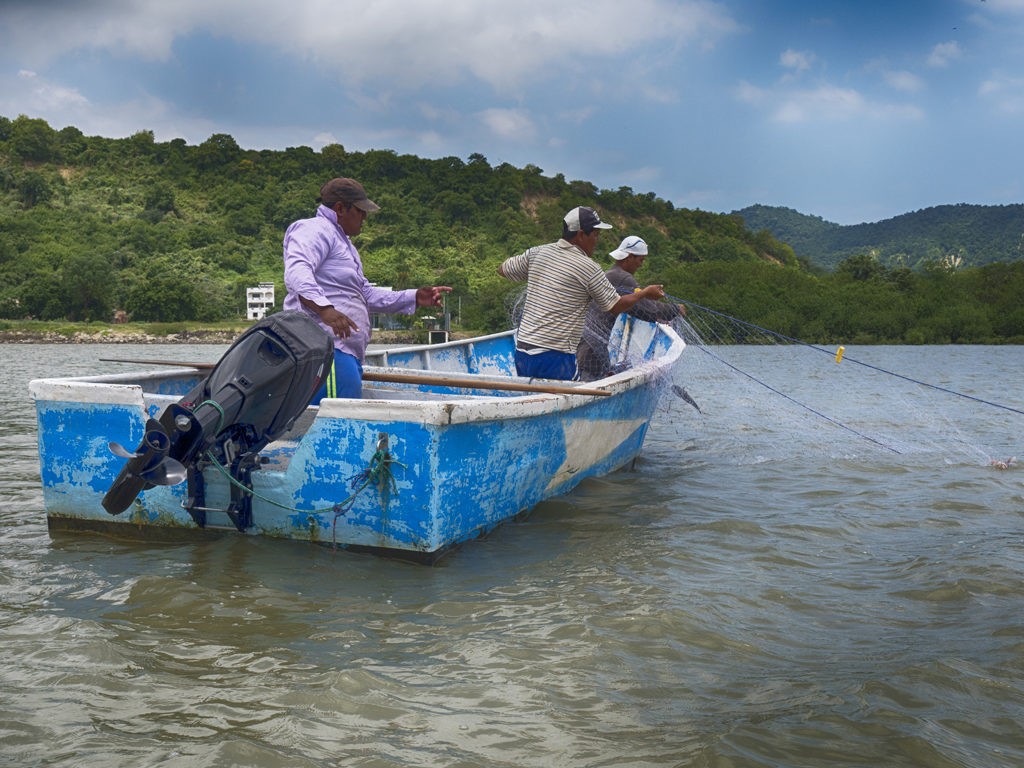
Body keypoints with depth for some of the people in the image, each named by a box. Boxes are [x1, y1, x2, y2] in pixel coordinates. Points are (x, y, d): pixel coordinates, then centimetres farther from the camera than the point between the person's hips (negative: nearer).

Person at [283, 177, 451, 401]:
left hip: (349, 352, 11)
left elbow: (366, 294, 36)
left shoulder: (343, 242, 33)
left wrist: (414, 298, 28)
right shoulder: (314, 229, -1)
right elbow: (296, 272, -20)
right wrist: (324, 308, -34)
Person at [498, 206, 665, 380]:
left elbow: (503, 270, 21)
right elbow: (616, 306, 2)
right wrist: (645, 293, 18)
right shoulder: (588, 268, -8)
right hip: (554, 357, -7)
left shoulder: (537, 252, 7)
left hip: (521, 350, 7)